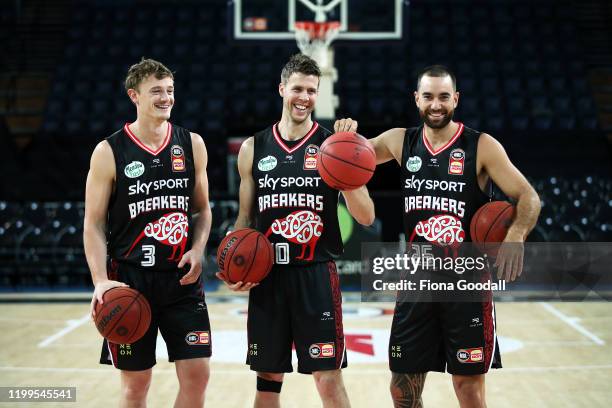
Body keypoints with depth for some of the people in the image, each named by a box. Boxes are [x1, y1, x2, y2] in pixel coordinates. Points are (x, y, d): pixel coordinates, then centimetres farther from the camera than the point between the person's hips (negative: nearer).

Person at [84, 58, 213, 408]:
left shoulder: (192, 144, 5)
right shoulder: (109, 152, -4)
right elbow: (94, 224, -4)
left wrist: (198, 249, -5)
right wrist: (101, 281, -16)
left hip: (182, 278, 3)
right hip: (129, 279, -3)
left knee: (196, 375, 0)